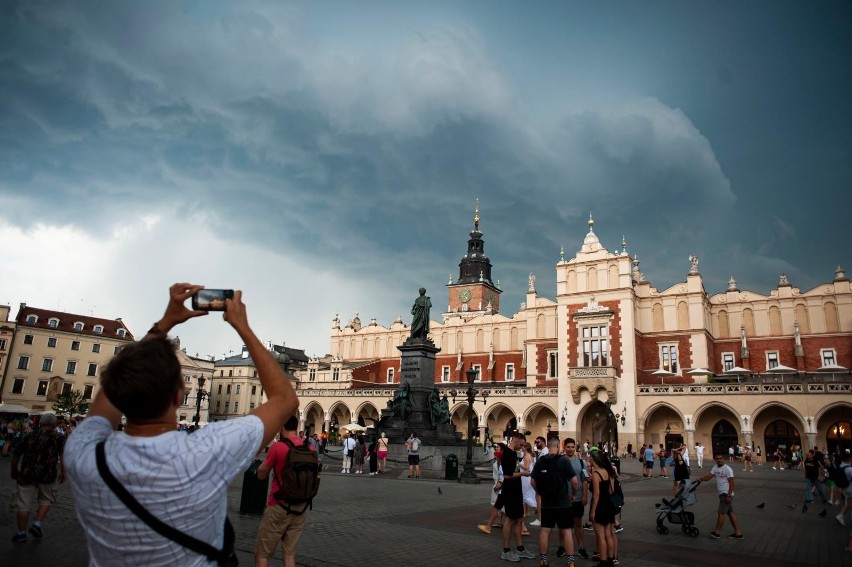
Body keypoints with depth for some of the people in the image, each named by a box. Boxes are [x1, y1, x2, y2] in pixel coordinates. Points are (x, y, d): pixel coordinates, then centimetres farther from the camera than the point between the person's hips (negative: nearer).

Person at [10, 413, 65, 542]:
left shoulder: (28, 436, 13)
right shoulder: (58, 437, 4)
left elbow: (15, 455, 15)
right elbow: (63, 455, -7)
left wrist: (14, 470, 29)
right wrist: (62, 472, -1)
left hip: (27, 474, 2)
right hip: (47, 474, -2)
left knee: (23, 503, 11)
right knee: (46, 500, 18)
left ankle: (21, 532, 16)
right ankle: (37, 524, 6)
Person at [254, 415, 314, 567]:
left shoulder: (277, 447, -15)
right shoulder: (311, 449, 1)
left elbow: (261, 475, -4)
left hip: (279, 506, -5)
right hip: (301, 507, 5)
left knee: (262, 554, 8)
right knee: (290, 553, 14)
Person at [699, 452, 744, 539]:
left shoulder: (727, 469, -16)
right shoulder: (715, 467, 8)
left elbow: (731, 483, -17)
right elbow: (709, 476, 5)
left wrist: (728, 496, -20)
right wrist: (700, 479, -13)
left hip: (727, 494, -8)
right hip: (722, 494, 8)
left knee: (721, 512, -1)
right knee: (730, 513, 12)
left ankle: (717, 532, 10)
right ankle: (738, 533, 19)